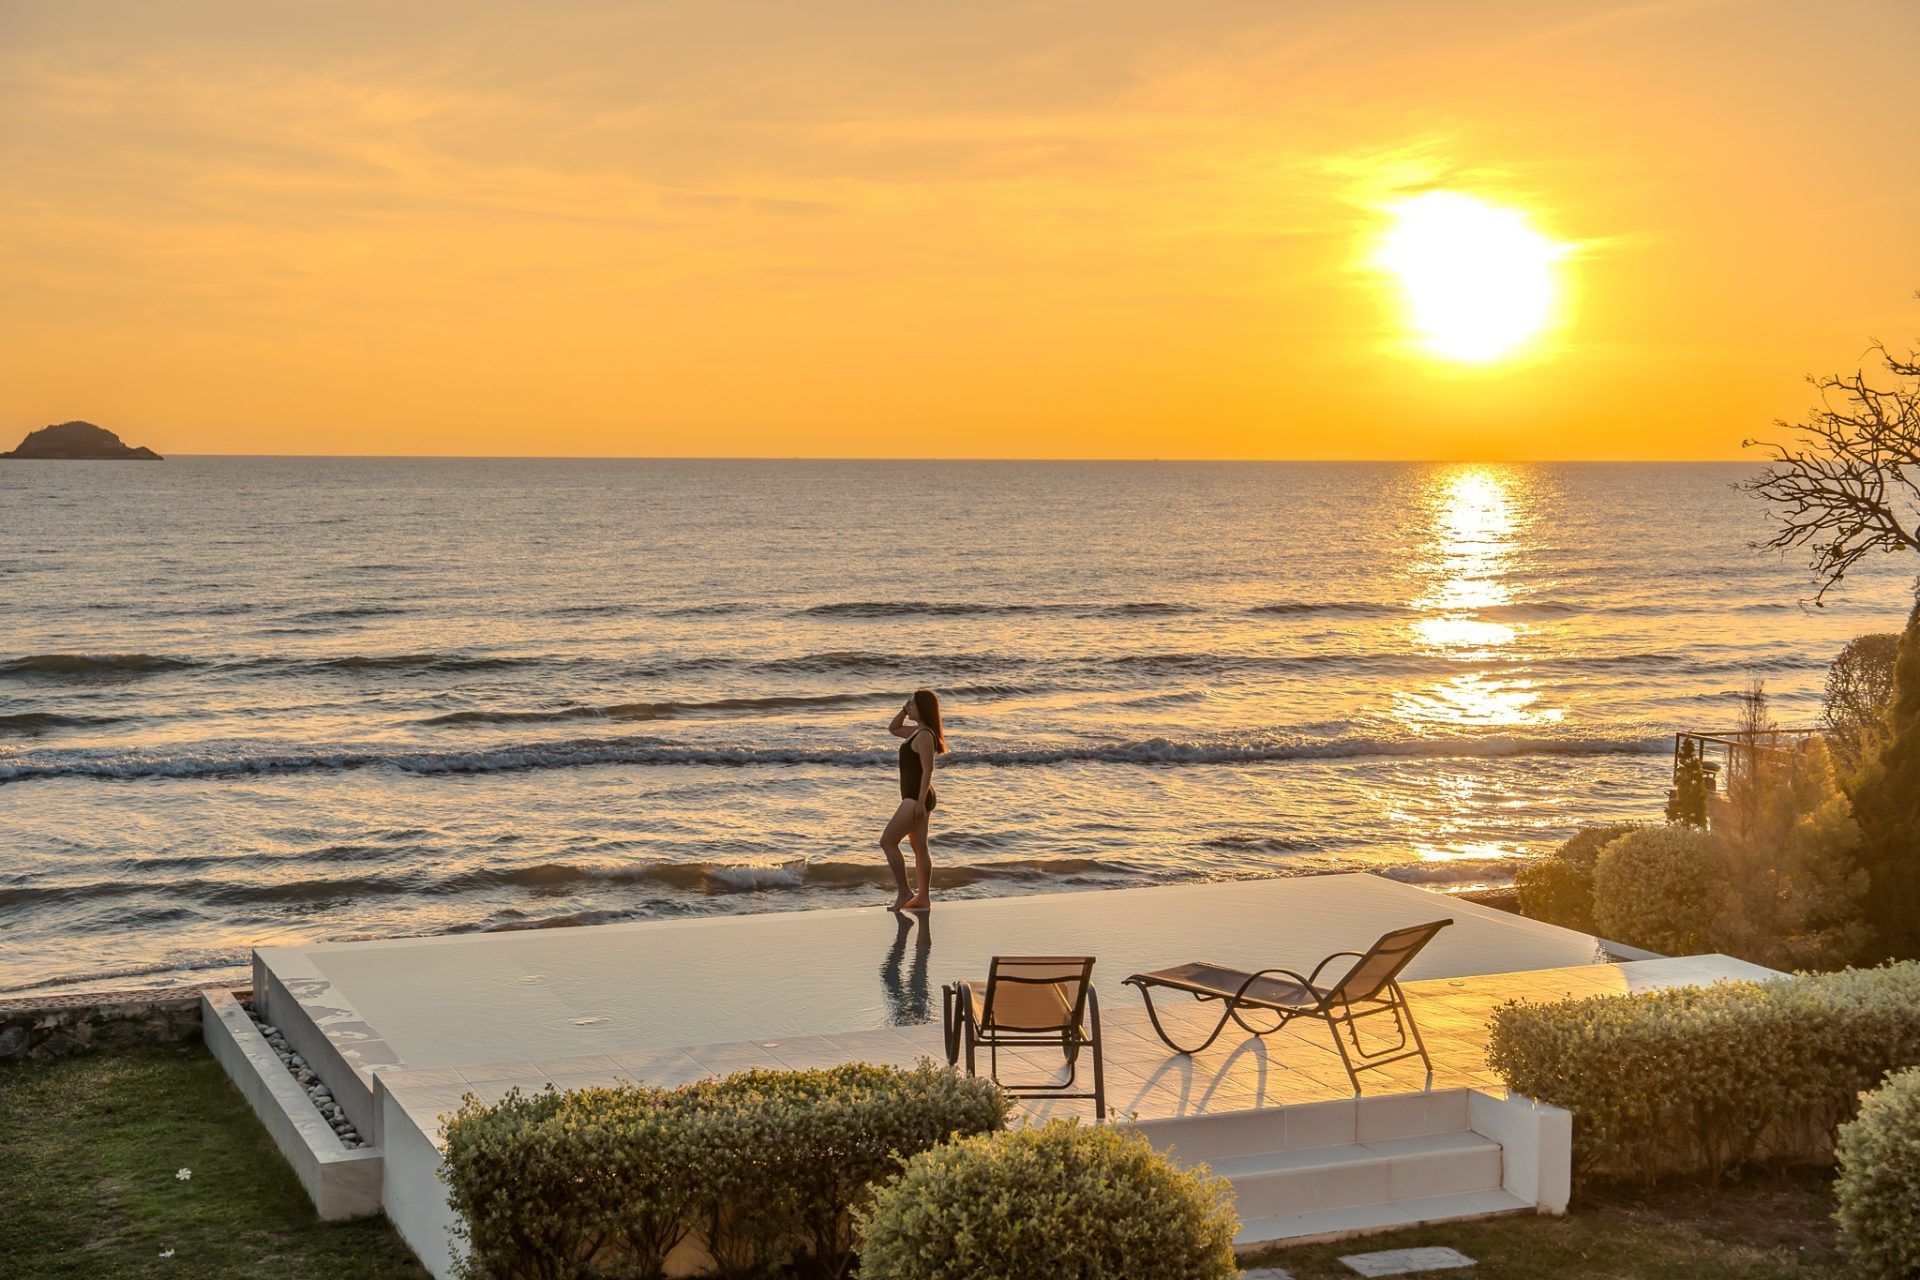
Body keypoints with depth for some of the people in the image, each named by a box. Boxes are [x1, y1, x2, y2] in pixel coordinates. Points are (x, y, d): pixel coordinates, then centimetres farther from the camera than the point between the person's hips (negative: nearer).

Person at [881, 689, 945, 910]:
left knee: (887, 841, -8)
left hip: (918, 798, -10)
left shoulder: (924, 736, -18)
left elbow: (927, 770, -22)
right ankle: (923, 897, 15)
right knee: (920, 848, 12)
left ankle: (904, 892, -6)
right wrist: (904, 710, 11)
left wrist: (921, 802, -25)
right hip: (917, 798, 10)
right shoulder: (917, 731, 12)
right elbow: (893, 729, 28)